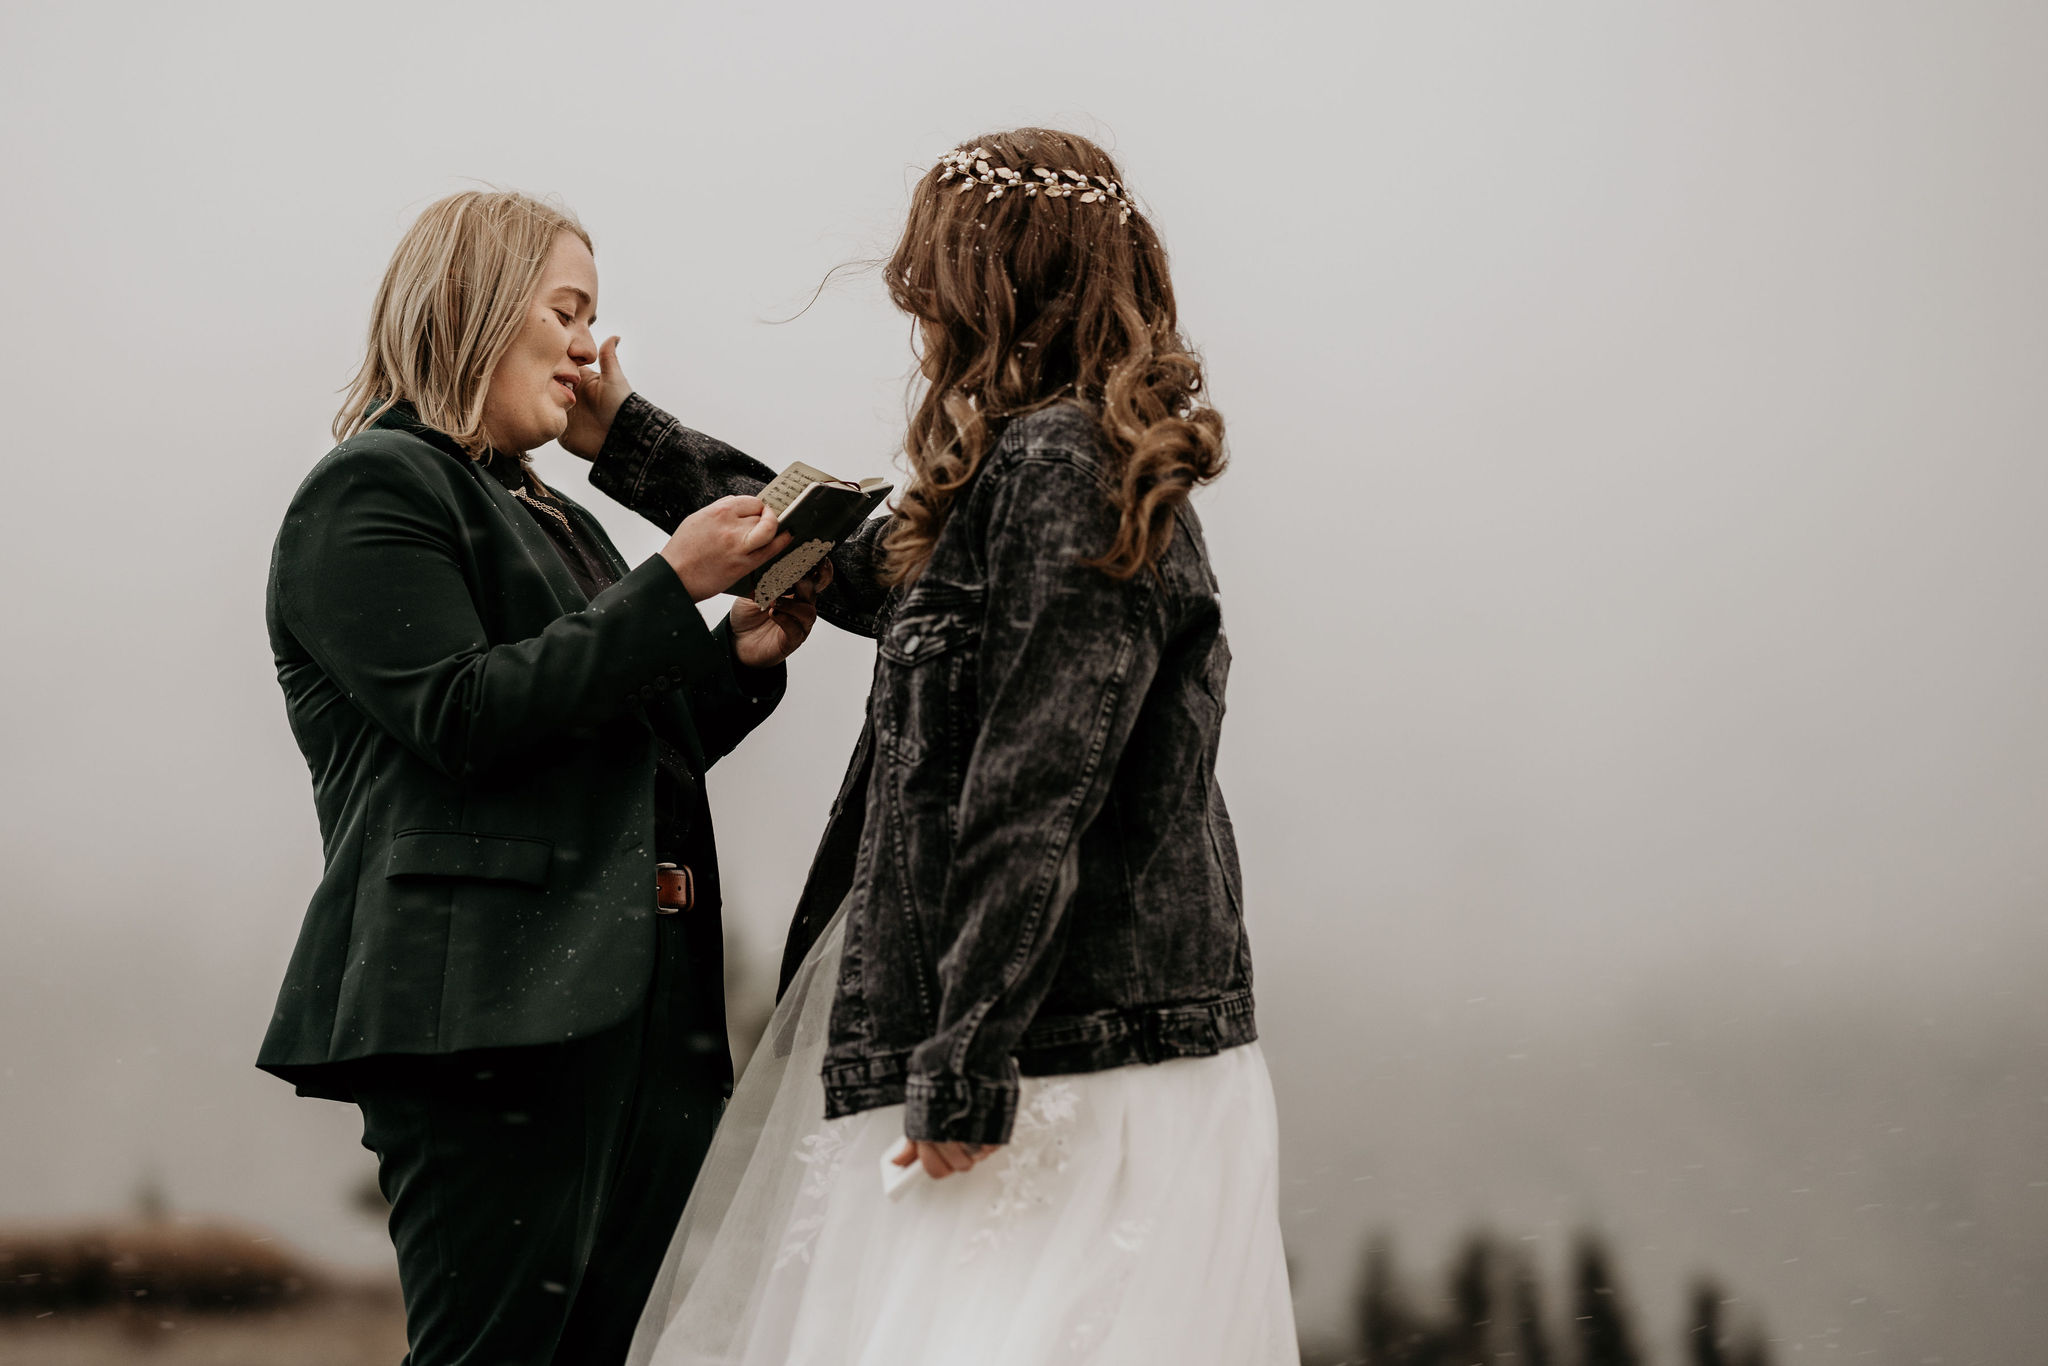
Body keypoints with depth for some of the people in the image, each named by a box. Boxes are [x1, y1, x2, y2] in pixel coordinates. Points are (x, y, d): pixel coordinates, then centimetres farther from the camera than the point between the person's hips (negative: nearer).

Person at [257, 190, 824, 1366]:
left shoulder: (555, 519, 25)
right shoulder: (372, 491, -2)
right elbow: (463, 717, -14)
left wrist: (744, 654, 8)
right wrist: (672, 588, -12)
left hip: (641, 1000, 8)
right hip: (497, 1009, -8)